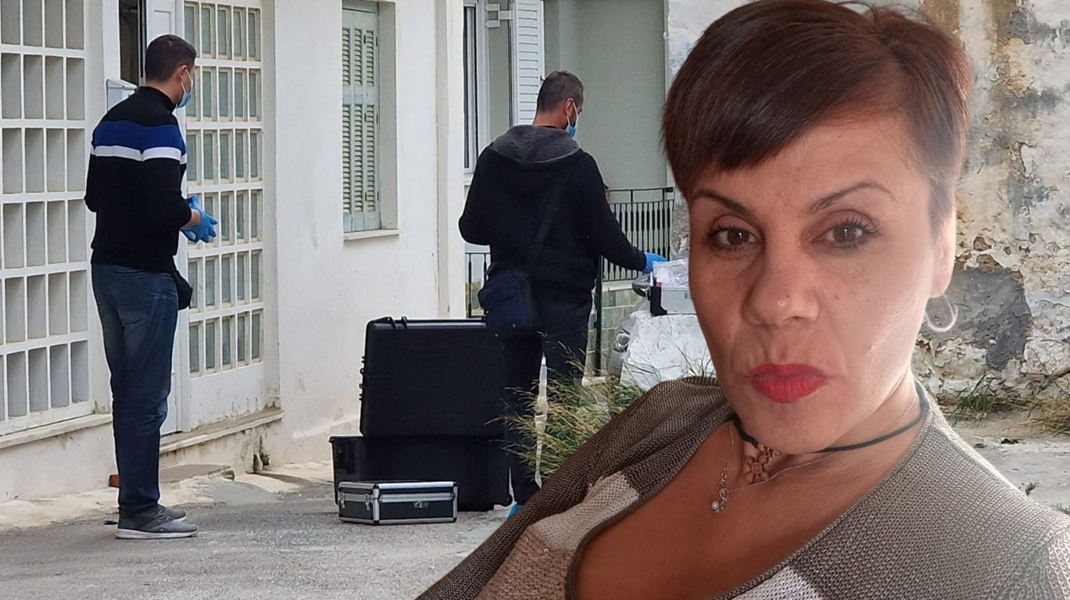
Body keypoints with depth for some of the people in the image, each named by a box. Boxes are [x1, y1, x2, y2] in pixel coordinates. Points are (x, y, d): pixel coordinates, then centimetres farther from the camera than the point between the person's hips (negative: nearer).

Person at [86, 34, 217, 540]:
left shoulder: (112, 121, 13)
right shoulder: (159, 125, -15)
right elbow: (165, 207, -24)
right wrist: (195, 219, -3)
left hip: (107, 268, 9)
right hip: (146, 273, -9)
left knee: (127, 390, 13)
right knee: (147, 394, -5)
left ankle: (136, 501, 18)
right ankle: (140, 513, -3)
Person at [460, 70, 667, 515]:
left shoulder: (494, 158, 2)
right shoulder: (576, 164, -11)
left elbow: (471, 228, 4)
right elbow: (603, 233, -8)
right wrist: (642, 261, 9)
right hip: (563, 294, -4)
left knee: (516, 397, 10)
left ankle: (524, 496, 9)